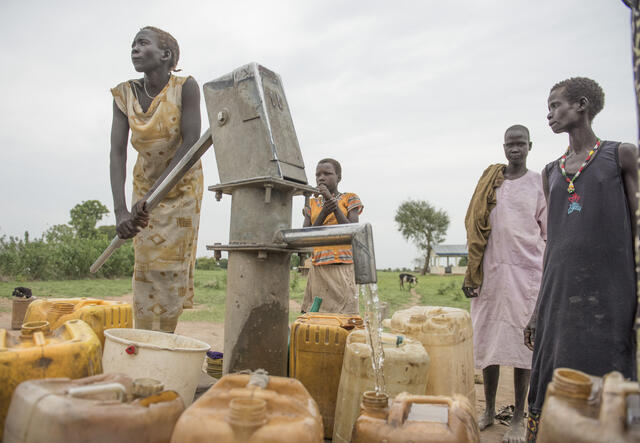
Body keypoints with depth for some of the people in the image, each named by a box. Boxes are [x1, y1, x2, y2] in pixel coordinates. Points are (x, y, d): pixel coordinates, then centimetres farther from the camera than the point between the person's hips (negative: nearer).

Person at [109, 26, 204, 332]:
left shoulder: (186, 87, -20)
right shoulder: (125, 94, -10)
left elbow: (190, 144, -25)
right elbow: (117, 152, -17)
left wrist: (152, 195, -31)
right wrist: (120, 210, -30)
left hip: (183, 184, -3)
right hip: (145, 181, 3)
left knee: (171, 264, -3)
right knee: (145, 264, 1)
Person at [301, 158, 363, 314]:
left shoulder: (350, 199, 7)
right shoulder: (312, 204, 16)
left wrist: (332, 201, -10)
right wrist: (323, 213, -9)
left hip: (343, 267, -3)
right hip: (318, 269, 3)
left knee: (343, 314, -8)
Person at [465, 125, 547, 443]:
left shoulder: (540, 184, 6)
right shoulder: (489, 181, 11)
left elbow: (550, 235, 5)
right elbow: (476, 230, 11)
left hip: (527, 273, -2)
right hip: (491, 271, 2)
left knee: (523, 343, 0)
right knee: (488, 341, 5)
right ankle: (489, 410, 19)